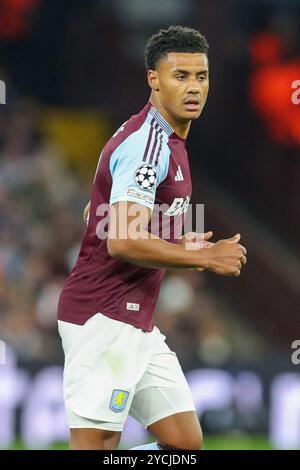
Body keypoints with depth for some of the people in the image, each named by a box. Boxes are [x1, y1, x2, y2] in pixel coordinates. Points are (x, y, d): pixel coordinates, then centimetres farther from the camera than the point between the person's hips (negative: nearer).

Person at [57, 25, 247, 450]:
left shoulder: (167, 142, 17)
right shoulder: (149, 143, -16)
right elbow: (122, 242, -24)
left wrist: (180, 246, 15)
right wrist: (206, 258, -16)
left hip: (136, 322, 10)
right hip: (104, 316, -10)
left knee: (186, 443, 6)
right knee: (96, 445, -10)